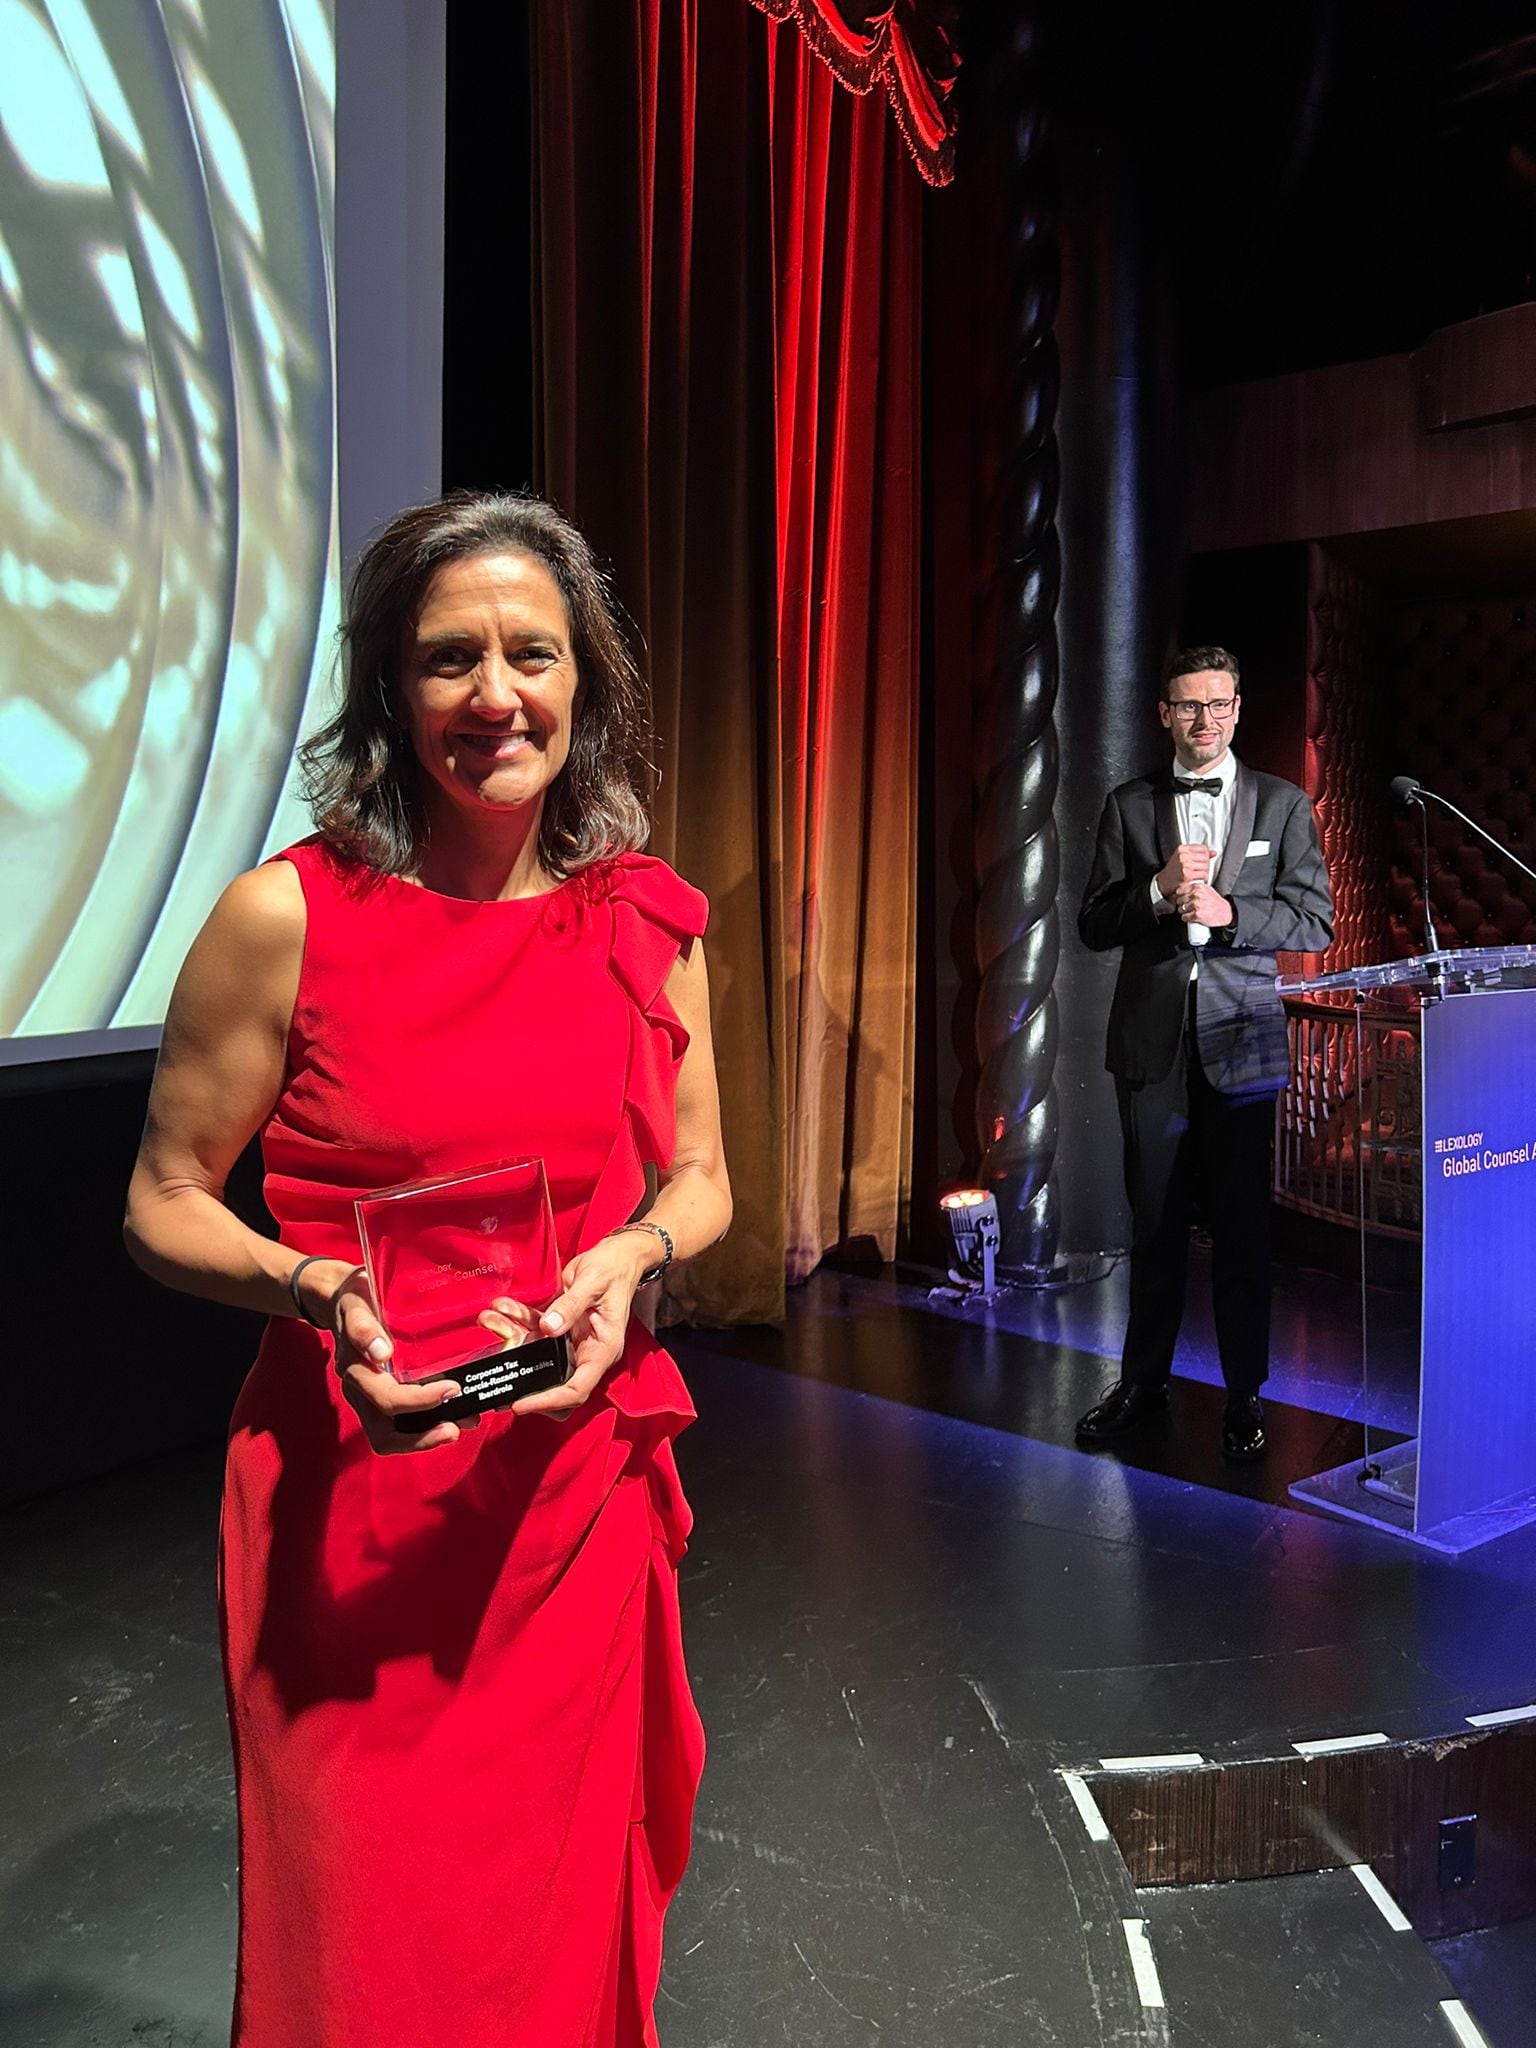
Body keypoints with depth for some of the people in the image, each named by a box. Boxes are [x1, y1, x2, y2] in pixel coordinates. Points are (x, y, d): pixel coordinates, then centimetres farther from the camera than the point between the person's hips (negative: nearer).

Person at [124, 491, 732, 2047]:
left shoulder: (652, 922, 1)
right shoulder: (288, 915, -10)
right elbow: (165, 1203, -2)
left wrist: (634, 1254, -11)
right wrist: (319, 1291, -20)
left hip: (582, 1473, 3)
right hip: (352, 1490, -3)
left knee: (574, 1904, 19)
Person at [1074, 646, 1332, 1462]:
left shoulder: (1283, 804, 5)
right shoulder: (1129, 806, 8)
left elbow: (1315, 922, 0)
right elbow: (1093, 925, 3)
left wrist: (1228, 912, -15)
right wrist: (1159, 892, -14)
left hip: (1243, 1044, -1)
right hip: (1152, 1043, 1)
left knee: (1243, 1228, 3)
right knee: (1154, 1224, 8)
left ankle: (1243, 1395, 16)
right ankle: (1143, 1383, 22)